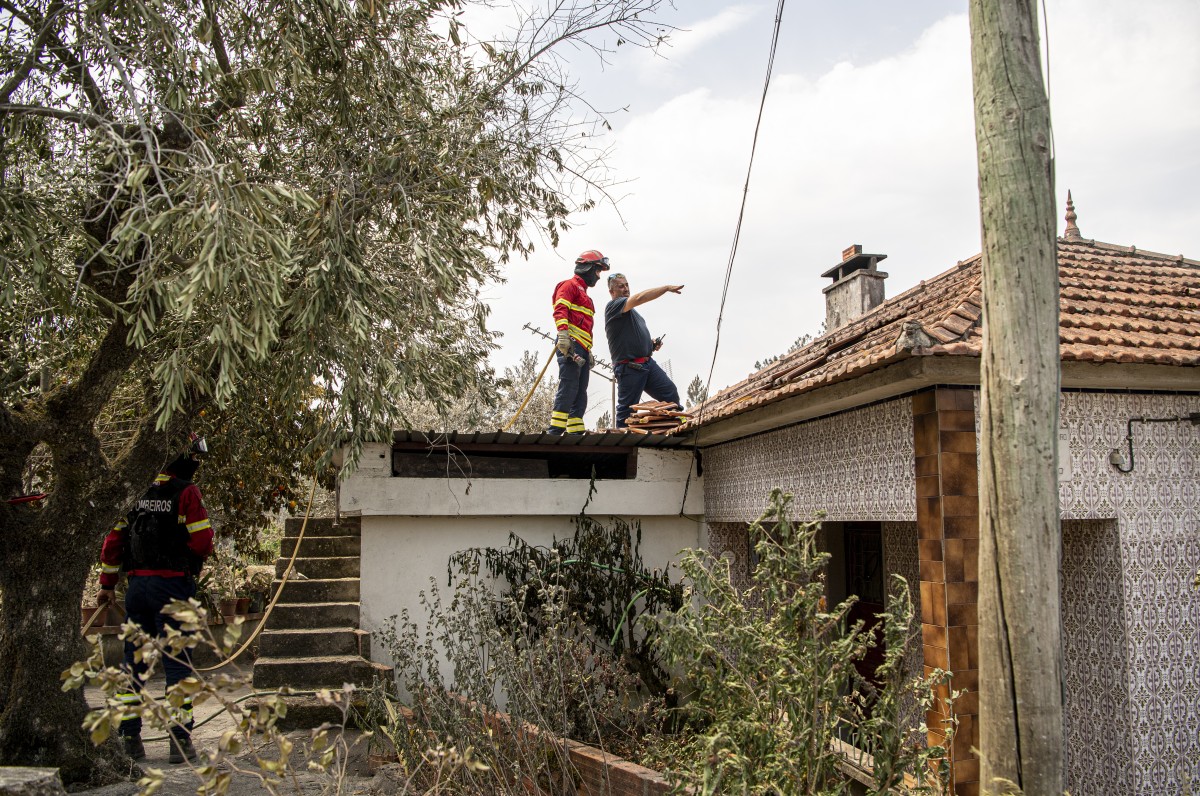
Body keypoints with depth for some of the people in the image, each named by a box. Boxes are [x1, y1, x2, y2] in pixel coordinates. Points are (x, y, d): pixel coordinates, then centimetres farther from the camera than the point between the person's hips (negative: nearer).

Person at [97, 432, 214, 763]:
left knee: (133, 659, 13)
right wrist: (208, 532, 10)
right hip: (173, 585, -5)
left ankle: (128, 736, 17)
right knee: (176, 661, 1)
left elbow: (114, 538, 9)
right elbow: (202, 544, -13)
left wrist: (107, 583, 16)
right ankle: (181, 739, 2)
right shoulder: (187, 492, -9)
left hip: (137, 584, 5)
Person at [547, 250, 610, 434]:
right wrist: (563, 334, -28)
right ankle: (555, 430, -23)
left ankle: (576, 431, 3)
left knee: (580, 393, 4)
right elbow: (560, 310, -14)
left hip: (582, 349, 10)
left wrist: (589, 353, 27)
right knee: (569, 386, -18)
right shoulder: (570, 285, 3)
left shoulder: (584, 293, 33)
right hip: (571, 344, -10)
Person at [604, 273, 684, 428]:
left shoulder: (630, 310, 23)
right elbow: (640, 298, -23)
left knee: (671, 394, 0)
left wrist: (651, 343, 11)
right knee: (627, 409, -3)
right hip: (629, 367, -9)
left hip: (648, 362, 9)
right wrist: (667, 288, -24)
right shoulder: (614, 306, -7)